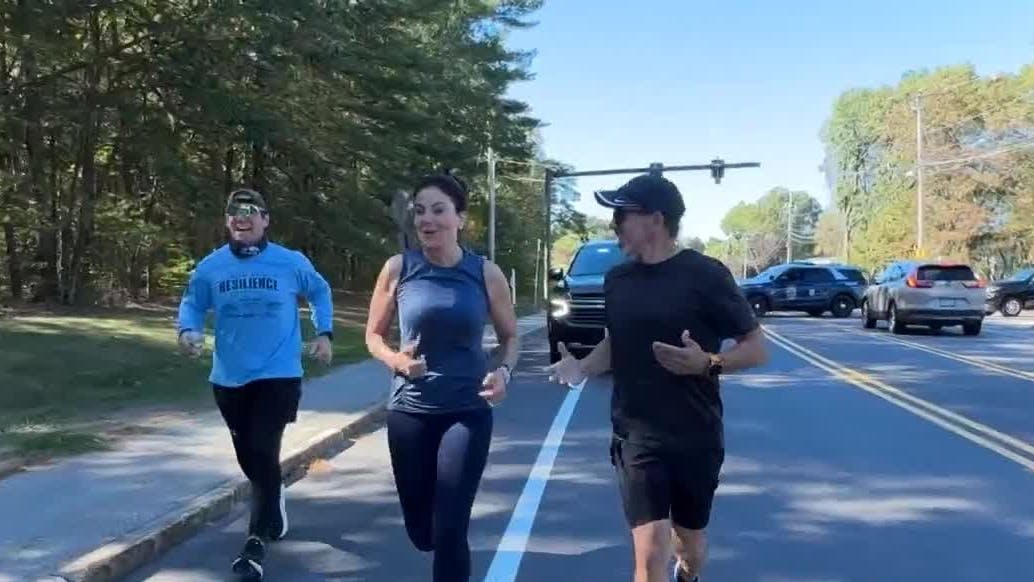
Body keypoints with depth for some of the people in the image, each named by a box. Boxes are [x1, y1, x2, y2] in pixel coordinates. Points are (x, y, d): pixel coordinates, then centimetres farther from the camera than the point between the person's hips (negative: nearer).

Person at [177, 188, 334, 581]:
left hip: (278, 375, -3)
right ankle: (273, 508, 45)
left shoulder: (291, 263, -5)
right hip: (229, 378, 4)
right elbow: (192, 303, 11)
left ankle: (255, 545, -7)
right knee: (248, 456, 16)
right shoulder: (211, 267, -2)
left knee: (263, 452, -14)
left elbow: (319, 292, 12)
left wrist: (324, 333, 3)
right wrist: (189, 330, -10)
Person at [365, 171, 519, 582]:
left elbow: (510, 336, 7)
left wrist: (504, 372, -14)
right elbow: (373, 335, 6)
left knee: (449, 532, -7)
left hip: (468, 414, -1)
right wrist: (395, 360, -15)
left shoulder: (486, 274, -5)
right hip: (409, 413, 2)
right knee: (421, 533, 13)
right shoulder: (398, 269, -4)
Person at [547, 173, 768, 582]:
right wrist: (582, 368, -3)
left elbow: (756, 349, -8)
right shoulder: (617, 279, 3)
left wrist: (708, 363, -26)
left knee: (690, 544, 19)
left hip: (696, 438, -1)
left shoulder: (705, 275, -11)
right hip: (636, 437, 2)